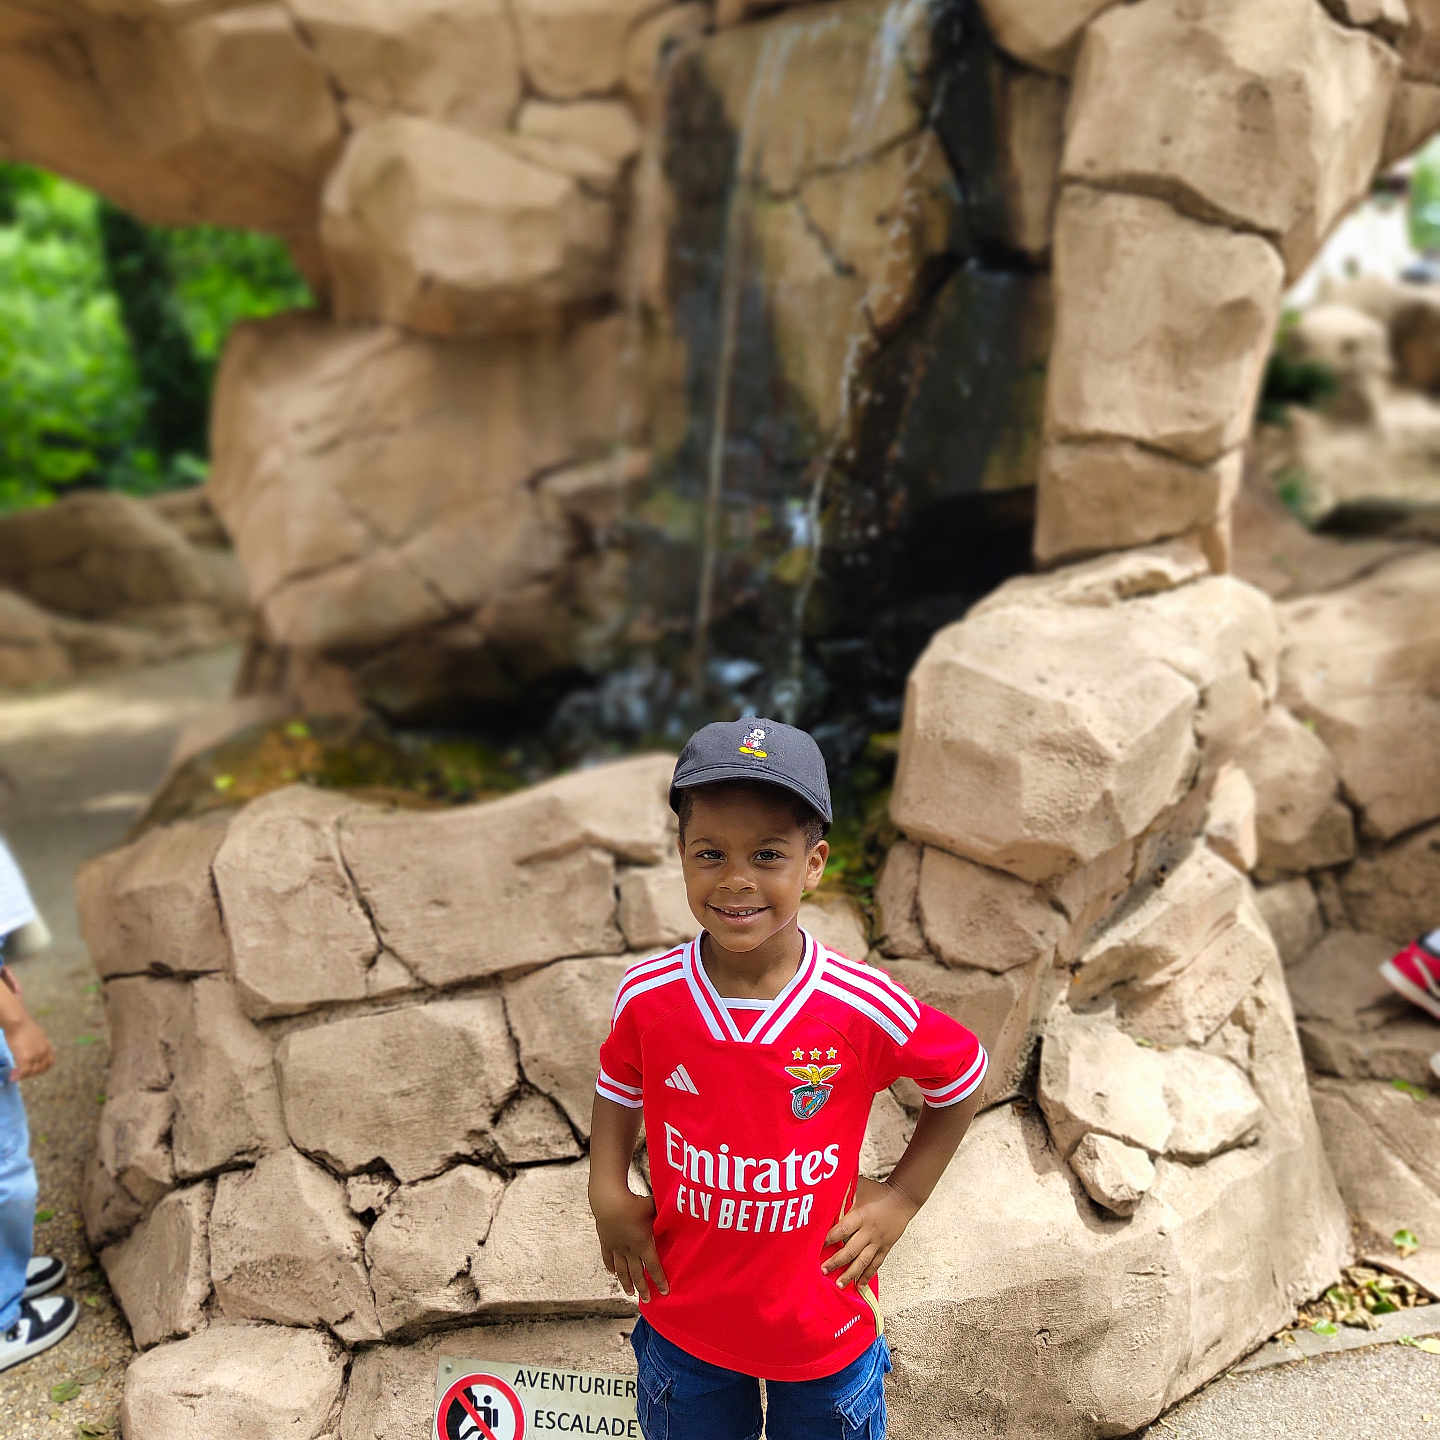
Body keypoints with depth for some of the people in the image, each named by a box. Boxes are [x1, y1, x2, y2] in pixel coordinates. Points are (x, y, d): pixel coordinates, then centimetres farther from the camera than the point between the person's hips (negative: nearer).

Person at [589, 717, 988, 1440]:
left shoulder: (864, 1007, -23)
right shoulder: (648, 995, -17)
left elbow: (963, 1077, -4)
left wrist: (902, 1198, -6)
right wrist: (606, 1192, -6)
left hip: (824, 1325, -1)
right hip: (683, 1321, 2)